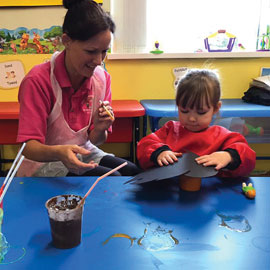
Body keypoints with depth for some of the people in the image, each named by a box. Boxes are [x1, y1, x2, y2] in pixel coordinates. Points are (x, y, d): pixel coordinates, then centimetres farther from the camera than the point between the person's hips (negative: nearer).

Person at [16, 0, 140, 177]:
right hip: (43, 161, -5)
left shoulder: (102, 78, -5)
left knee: (133, 172, -17)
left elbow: (95, 141, 3)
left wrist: (100, 129, -21)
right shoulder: (38, 81, -22)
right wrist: (58, 152, -44)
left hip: (83, 152, 6)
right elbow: (28, 146, -22)